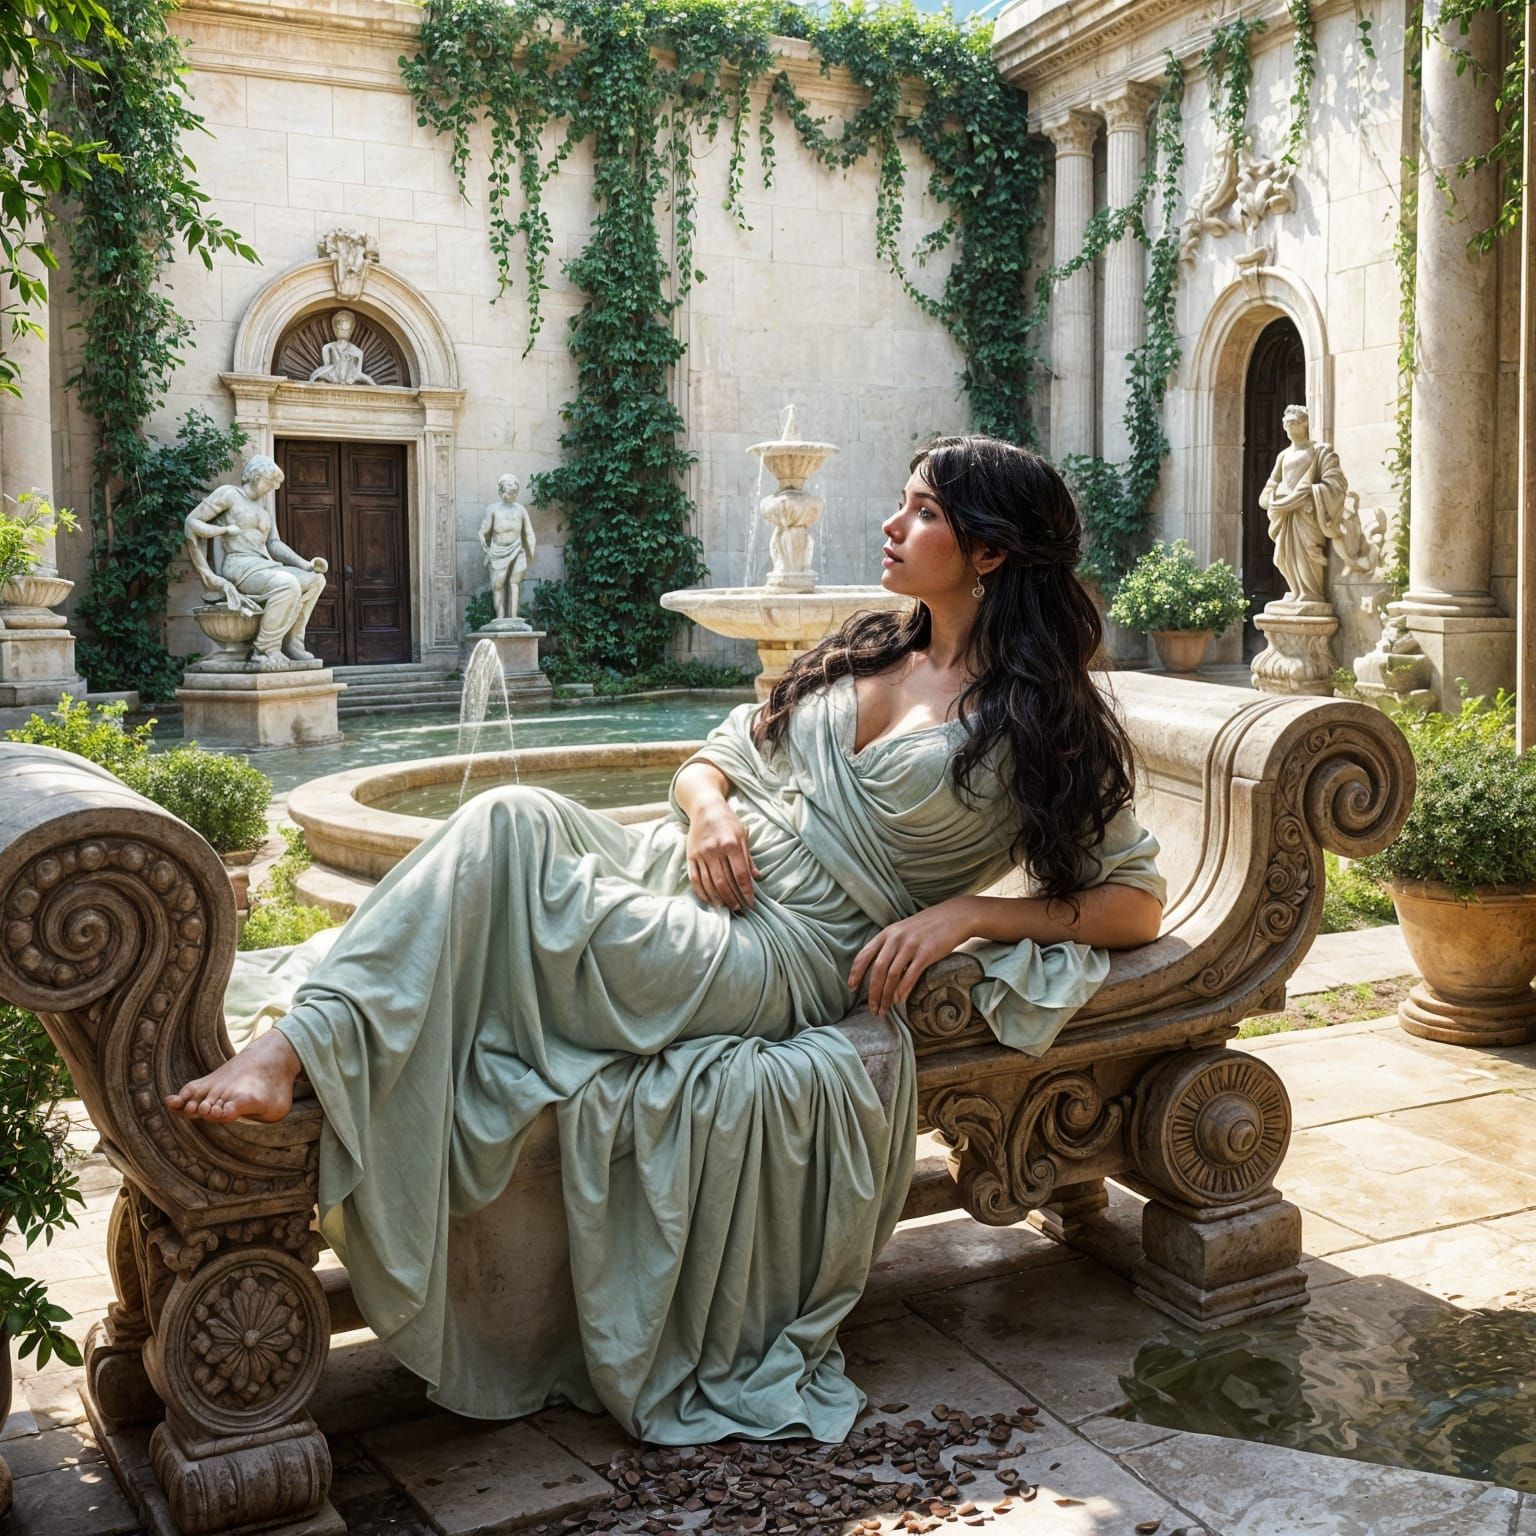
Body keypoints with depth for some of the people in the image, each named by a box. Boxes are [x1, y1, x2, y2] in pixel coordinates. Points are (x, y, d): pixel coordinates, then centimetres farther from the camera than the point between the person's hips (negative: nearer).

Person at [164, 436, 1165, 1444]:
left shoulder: (1043, 723, 2)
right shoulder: (867, 652, 19)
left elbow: (1136, 902, 2)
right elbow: (713, 757, 22)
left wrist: (962, 913, -9)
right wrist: (709, 804, -3)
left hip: (775, 955, -6)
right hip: (681, 870, 7)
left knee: (510, 844, -25)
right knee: (515, 815, -22)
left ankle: (294, 1053, -26)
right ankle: (306, 1037, -24)